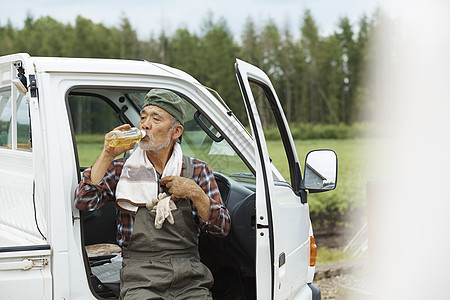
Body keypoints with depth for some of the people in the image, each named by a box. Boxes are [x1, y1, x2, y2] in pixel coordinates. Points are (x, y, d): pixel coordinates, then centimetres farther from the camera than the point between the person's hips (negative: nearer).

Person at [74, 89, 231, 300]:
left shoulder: (197, 171, 11)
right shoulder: (122, 169, 11)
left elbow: (222, 229, 7)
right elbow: (83, 202, -4)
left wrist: (195, 193, -7)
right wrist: (108, 154, -6)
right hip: (140, 277, -1)